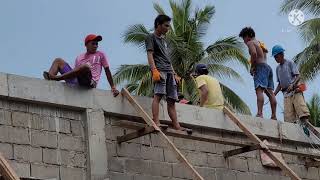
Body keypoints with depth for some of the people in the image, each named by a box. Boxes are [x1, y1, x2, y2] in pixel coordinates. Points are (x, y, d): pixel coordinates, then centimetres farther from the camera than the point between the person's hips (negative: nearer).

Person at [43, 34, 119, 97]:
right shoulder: (80, 57, 25)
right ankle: (48, 79, -28)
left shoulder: (100, 55, 16)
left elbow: (107, 71, 12)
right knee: (58, 61, 3)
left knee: (86, 66, -37)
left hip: (89, 82, -5)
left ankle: (56, 78, -37)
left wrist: (113, 87, 3)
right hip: (76, 81, 5)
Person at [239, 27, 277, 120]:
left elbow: (254, 53, -18)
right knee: (270, 92, 5)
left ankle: (260, 113, -35)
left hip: (260, 67, -9)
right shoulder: (260, 43, 30)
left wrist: (252, 67, -10)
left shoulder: (250, 43, 2)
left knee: (259, 90, -21)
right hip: (268, 67, 9)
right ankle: (274, 115, 3)